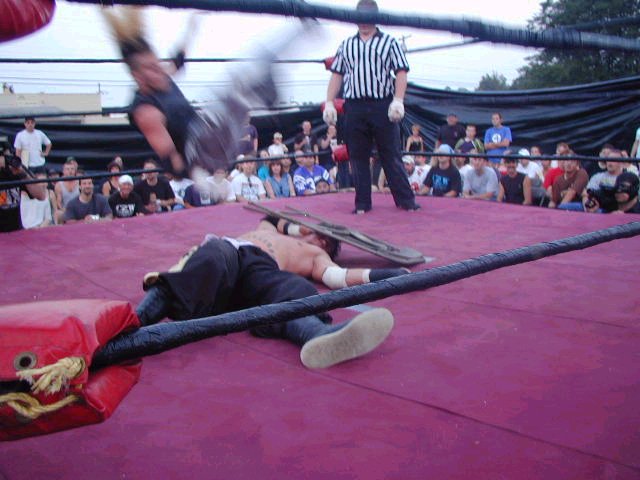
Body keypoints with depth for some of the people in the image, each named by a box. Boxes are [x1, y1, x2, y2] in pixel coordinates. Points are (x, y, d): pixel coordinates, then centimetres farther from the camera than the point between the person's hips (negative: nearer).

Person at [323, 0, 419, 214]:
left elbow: (401, 73, 1)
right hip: (354, 107, 3)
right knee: (358, 157, 4)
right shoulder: (346, 45, 18)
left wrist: (398, 100, -13)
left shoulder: (389, 42, 9)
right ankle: (362, 204, 11)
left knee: (391, 156, -1)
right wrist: (329, 103, 4)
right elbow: (336, 75, 15)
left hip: (383, 106, -2)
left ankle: (406, 200, 5)